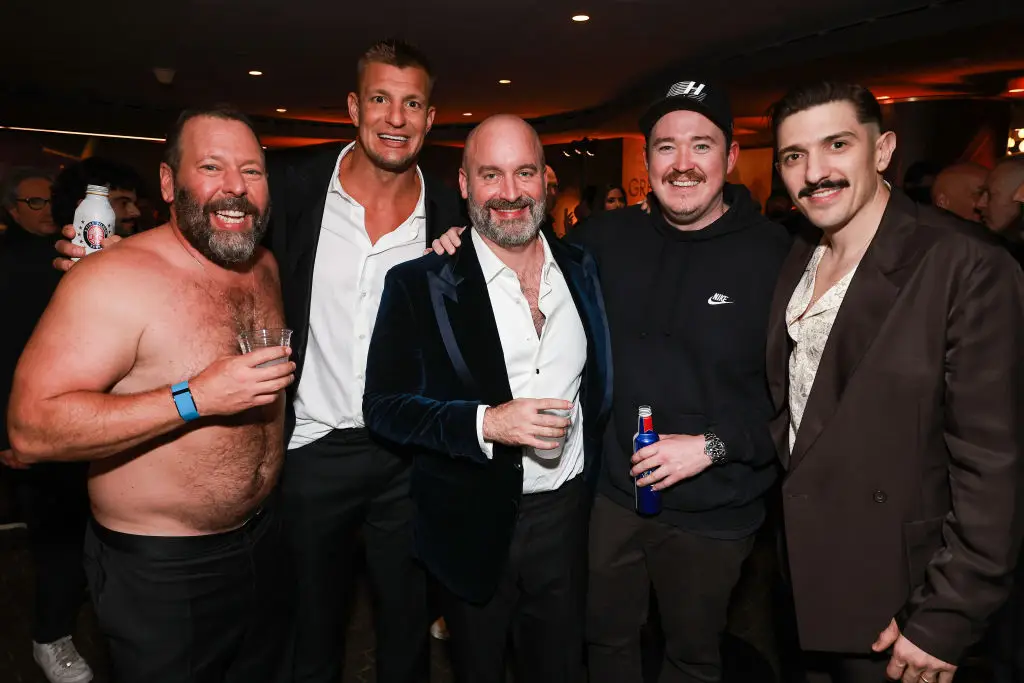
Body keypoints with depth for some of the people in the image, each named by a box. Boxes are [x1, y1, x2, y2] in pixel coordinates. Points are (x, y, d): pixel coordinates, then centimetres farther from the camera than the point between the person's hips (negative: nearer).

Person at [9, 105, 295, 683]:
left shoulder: (266, 266, 1)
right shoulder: (115, 278, -21)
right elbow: (32, 428, -26)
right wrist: (195, 398, -32)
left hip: (264, 541, 7)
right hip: (160, 573, -6)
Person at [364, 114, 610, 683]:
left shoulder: (581, 269, 1)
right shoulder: (421, 284, -11)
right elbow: (384, 406, -11)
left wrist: (599, 477, 4)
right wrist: (485, 423, -25)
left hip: (567, 515, 3)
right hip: (474, 526, -3)